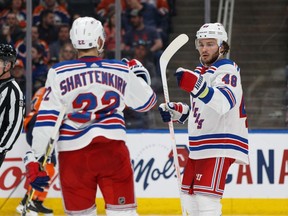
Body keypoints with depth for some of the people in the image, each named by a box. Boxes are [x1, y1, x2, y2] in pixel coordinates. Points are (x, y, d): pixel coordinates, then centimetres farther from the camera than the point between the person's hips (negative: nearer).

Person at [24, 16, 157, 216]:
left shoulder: (58, 73, 0)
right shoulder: (122, 71, 5)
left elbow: (46, 119, -5)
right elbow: (147, 102, 18)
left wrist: (34, 158, -3)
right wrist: (141, 76, 37)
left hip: (73, 153, 0)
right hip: (112, 149, 0)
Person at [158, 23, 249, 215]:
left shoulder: (227, 69, -12)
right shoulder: (201, 70, 16)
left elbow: (224, 102, -34)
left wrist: (195, 85, -48)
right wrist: (176, 111, 12)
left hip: (220, 145, -10)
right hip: (200, 145, 10)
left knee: (206, 198, -20)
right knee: (189, 199, 16)